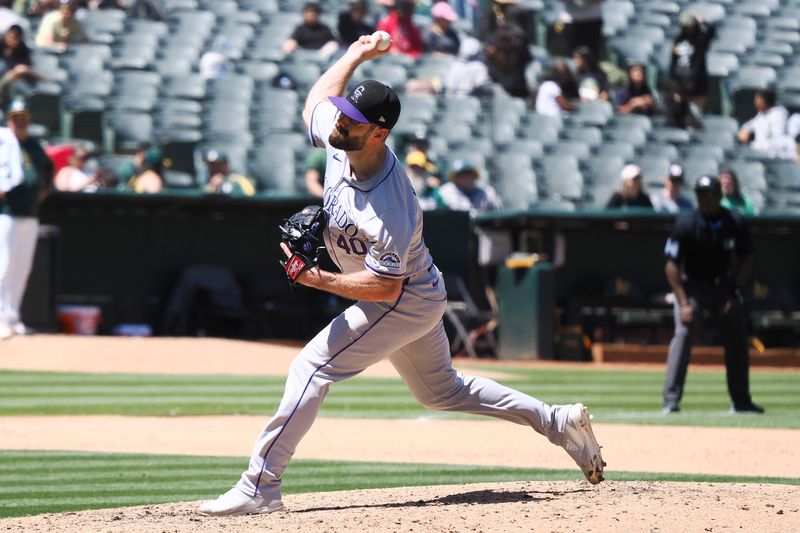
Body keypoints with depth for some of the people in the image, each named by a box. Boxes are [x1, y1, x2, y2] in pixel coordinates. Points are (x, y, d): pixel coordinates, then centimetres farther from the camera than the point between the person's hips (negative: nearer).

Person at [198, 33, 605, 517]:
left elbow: (385, 287, -30)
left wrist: (316, 279, -32)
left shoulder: (389, 208, -35)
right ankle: (558, 422, 26)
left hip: (405, 301, -10)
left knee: (312, 368, -15)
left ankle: (260, 487, -15)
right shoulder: (340, 142, -13)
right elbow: (317, 99, 11)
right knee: (442, 391, 22)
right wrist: (356, 55, 18)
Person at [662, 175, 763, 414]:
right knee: (683, 333, -21)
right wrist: (683, 303, -23)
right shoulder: (686, 224, -20)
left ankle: (741, 401, 20)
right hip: (692, 285, -4)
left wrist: (733, 291, -9)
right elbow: (672, 265, -17)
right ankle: (671, 401, -23)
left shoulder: (735, 223, -11)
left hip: (723, 285, 4)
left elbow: (746, 258, 1)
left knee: (738, 340, 5)